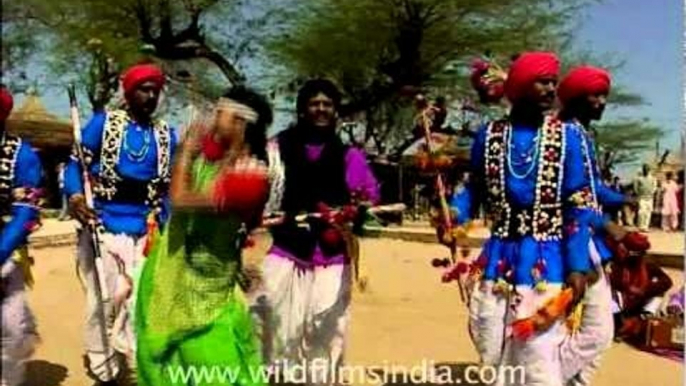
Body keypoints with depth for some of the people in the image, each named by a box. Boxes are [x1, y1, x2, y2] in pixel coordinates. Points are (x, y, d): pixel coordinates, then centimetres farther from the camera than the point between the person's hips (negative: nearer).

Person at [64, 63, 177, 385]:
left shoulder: (167, 136, 9)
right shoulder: (103, 122, 1)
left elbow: (169, 187, 11)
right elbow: (75, 165, -2)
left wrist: (163, 224, -1)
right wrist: (75, 197, -21)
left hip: (145, 232, 2)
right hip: (102, 226, -2)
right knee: (103, 299, 3)